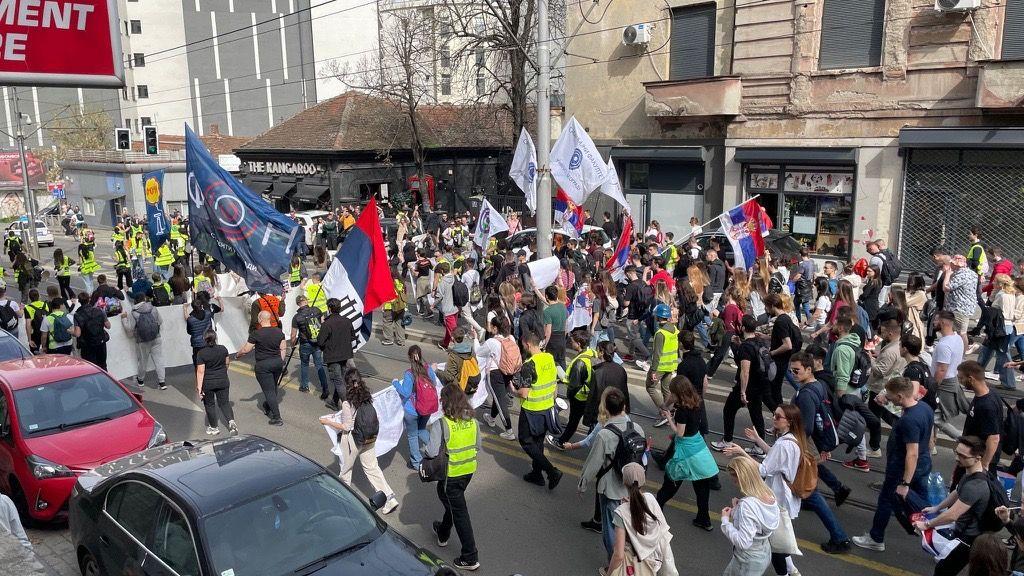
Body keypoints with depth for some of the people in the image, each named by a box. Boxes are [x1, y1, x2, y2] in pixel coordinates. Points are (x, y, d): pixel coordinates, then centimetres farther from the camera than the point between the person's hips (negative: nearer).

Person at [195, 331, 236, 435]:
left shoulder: (201, 353, -15)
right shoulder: (223, 349, -5)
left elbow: (200, 372, -16)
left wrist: (199, 387, -13)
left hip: (208, 384, -3)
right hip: (223, 381, 3)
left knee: (209, 404, 13)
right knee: (224, 402, 13)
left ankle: (214, 428, 20)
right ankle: (231, 421, -7)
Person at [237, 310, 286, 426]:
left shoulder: (256, 334, -15)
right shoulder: (279, 331, 0)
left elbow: (246, 349, -8)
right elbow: (283, 349, 5)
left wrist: (237, 355, 11)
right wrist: (281, 362, 15)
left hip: (263, 365, -6)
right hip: (277, 363, 6)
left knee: (269, 391, -2)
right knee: (273, 387, 22)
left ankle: (277, 418, -5)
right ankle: (267, 407, 43)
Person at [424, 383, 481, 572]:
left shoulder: (441, 424, -23)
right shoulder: (472, 420, -5)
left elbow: (432, 452, -22)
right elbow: (478, 446, 4)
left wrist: (425, 448, -1)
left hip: (451, 473, -6)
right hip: (469, 470, 6)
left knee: (459, 511, 5)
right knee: (451, 501, 29)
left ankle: (470, 557, 11)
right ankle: (443, 533, 52)